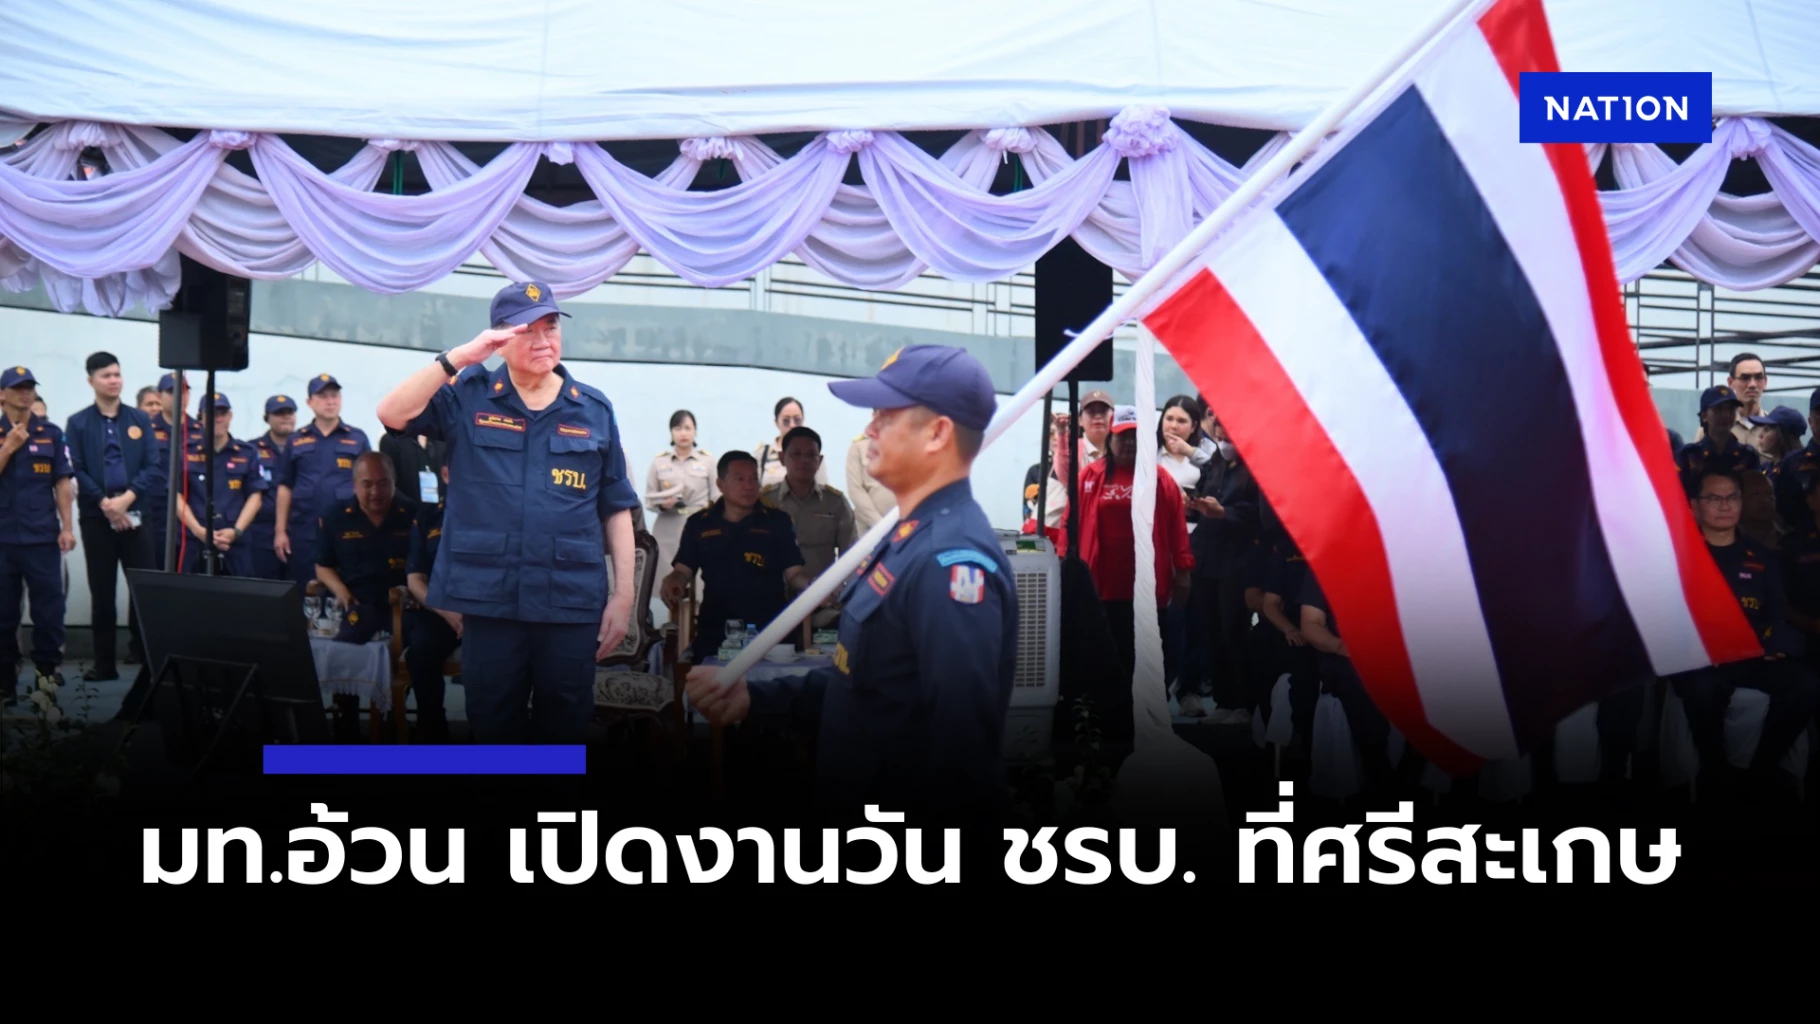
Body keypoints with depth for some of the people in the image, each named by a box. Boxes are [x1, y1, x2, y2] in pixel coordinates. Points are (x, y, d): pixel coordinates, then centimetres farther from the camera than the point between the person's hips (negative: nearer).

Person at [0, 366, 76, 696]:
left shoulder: (52, 434, 6)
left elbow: (63, 483, 4)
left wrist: (67, 527, -2)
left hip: (43, 536, 0)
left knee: (49, 606, -3)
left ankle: (48, 669, 4)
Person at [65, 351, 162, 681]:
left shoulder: (140, 420, 8)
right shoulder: (78, 424, 5)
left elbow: (155, 468, 1)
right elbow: (74, 471, -3)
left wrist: (127, 498, -12)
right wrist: (104, 502, -13)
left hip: (134, 515, 1)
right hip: (96, 517, -1)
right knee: (102, 592, 3)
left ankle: (145, 656, 4)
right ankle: (105, 663, 9)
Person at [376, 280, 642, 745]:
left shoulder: (594, 410, 8)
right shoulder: (468, 397, 4)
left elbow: (616, 508, 9)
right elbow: (392, 414, -11)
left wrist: (625, 592, 2)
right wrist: (459, 357, -18)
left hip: (572, 603, 1)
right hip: (489, 599, -1)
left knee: (566, 726, 9)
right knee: (492, 726, 9)